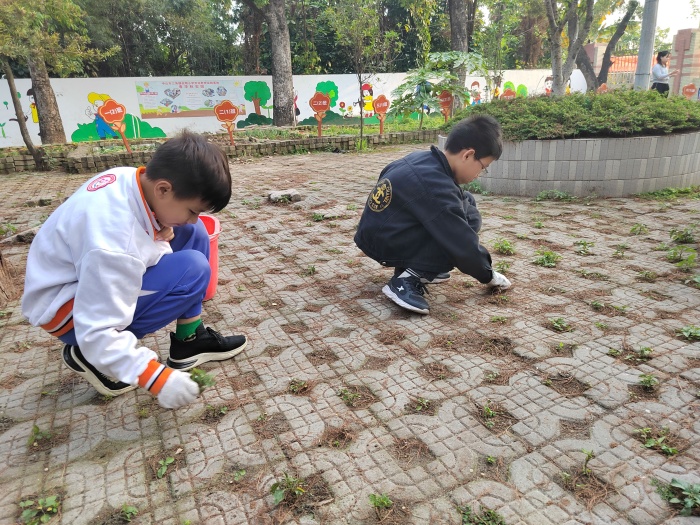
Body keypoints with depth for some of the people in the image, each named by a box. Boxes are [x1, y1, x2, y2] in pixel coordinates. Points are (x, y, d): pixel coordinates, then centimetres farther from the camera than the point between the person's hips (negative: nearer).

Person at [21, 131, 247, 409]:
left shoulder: (132, 178, -14)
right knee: (192, 270, -25)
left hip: (95, 270, 9)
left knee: (193, 234, -2)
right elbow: (98, 332, -33)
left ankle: (189, 341, 3)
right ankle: (88, 356, -8)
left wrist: (160, 237, -13)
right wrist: (159, 378, -31)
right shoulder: (113, 241, -37)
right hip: (67, 306, -8)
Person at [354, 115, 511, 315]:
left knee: (464, 202, 9)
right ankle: (408, 280, -15)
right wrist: (487, 275, -4)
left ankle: (417, 268, 9)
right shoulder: (434, 185, -23)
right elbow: (461, 242, -17)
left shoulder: (422, 159, 2)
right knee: (468, 216, -9)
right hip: (384, 243, -9)